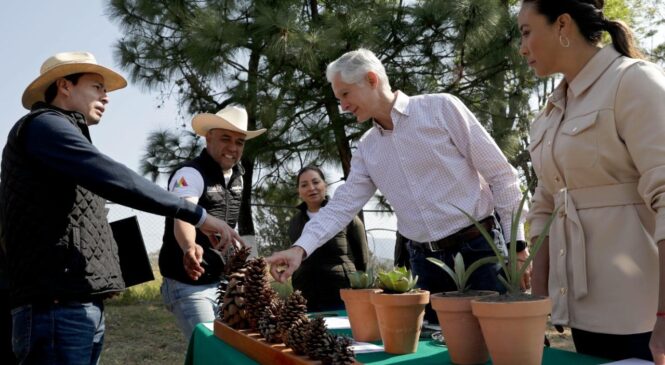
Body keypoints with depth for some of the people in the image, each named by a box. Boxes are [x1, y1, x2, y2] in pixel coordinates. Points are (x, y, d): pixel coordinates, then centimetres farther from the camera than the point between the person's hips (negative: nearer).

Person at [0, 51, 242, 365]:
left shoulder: (61, 133, 26)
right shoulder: (44, 125, -5)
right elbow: (112, 178, -19)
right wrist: (196, 214, -18)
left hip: (80, 305, 10)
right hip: (58, 306, -10)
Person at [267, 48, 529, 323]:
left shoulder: (441, 108, -7)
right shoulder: (366, 150, 9)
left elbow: (500, 174, -7)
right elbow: (342, 206, 6)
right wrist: (301, 248, -10)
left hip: (477, 248, -4)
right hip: (424, 261, 5)